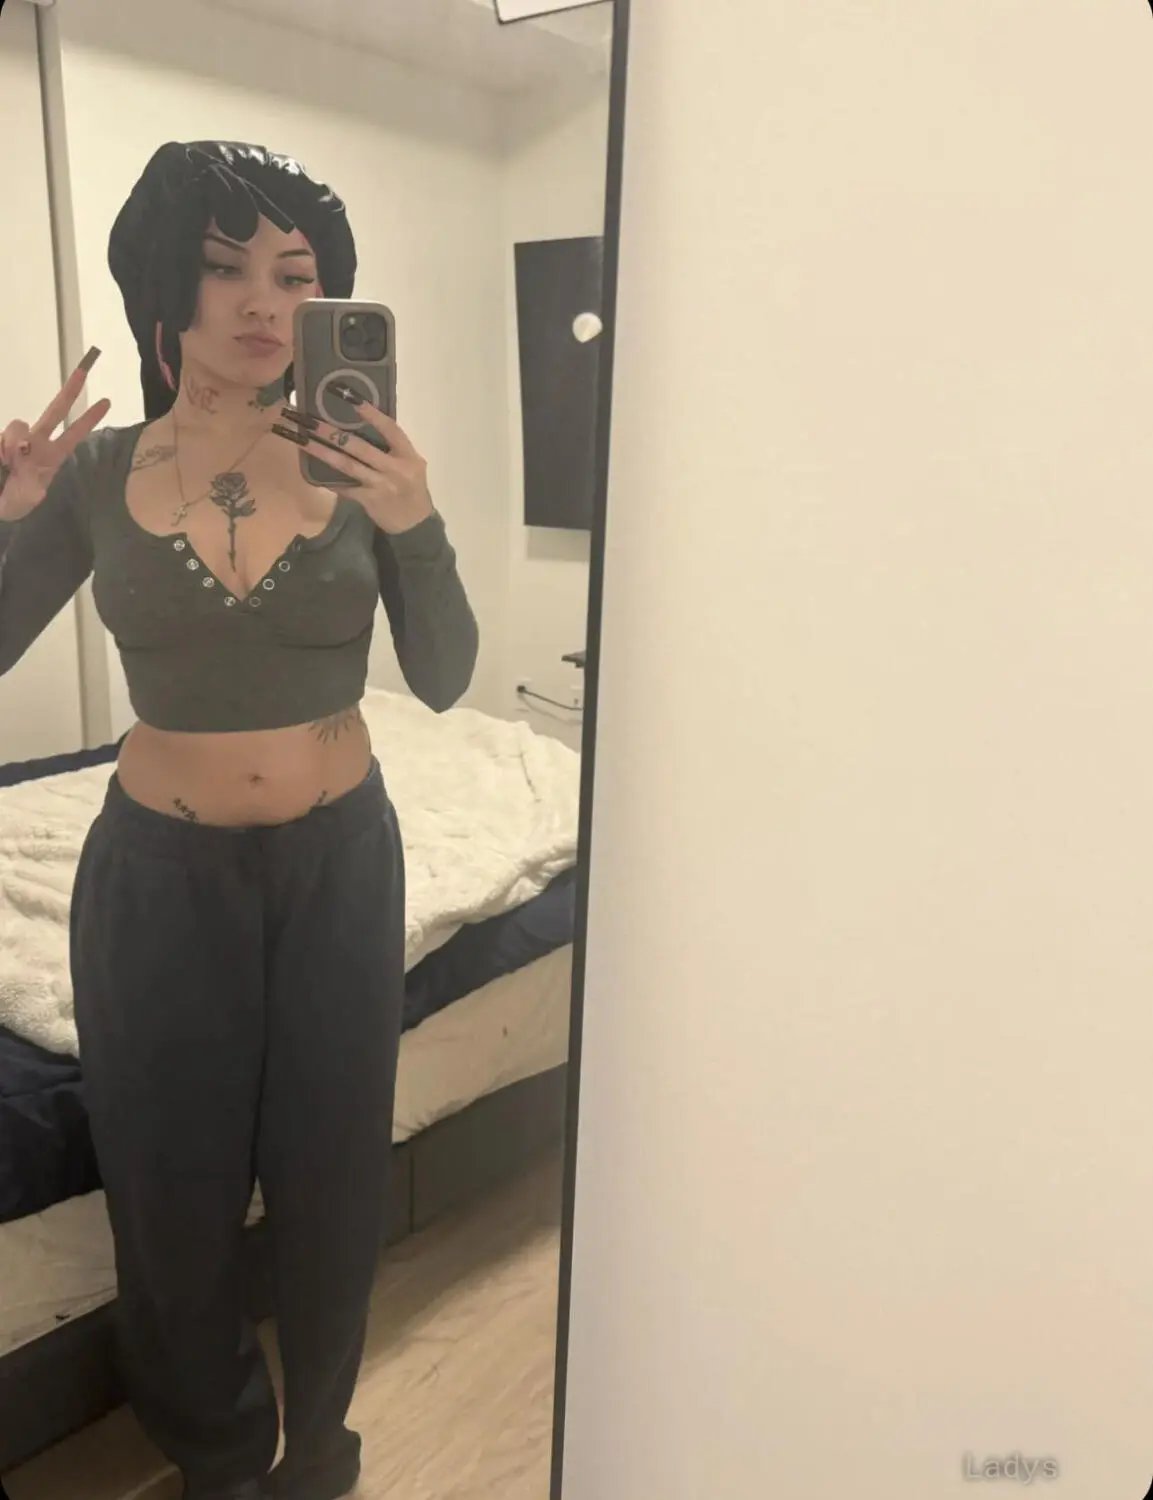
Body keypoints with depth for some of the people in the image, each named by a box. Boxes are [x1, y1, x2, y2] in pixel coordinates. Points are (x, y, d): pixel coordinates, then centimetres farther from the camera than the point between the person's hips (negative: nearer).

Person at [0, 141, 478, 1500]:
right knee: (176, 1173, 14)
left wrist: (416, 526, -25)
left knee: (330, 1163, 14)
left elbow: (444, 681, -9)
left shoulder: (360, 459, -7)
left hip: (338, 855, 0)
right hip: (161, 865, 0)